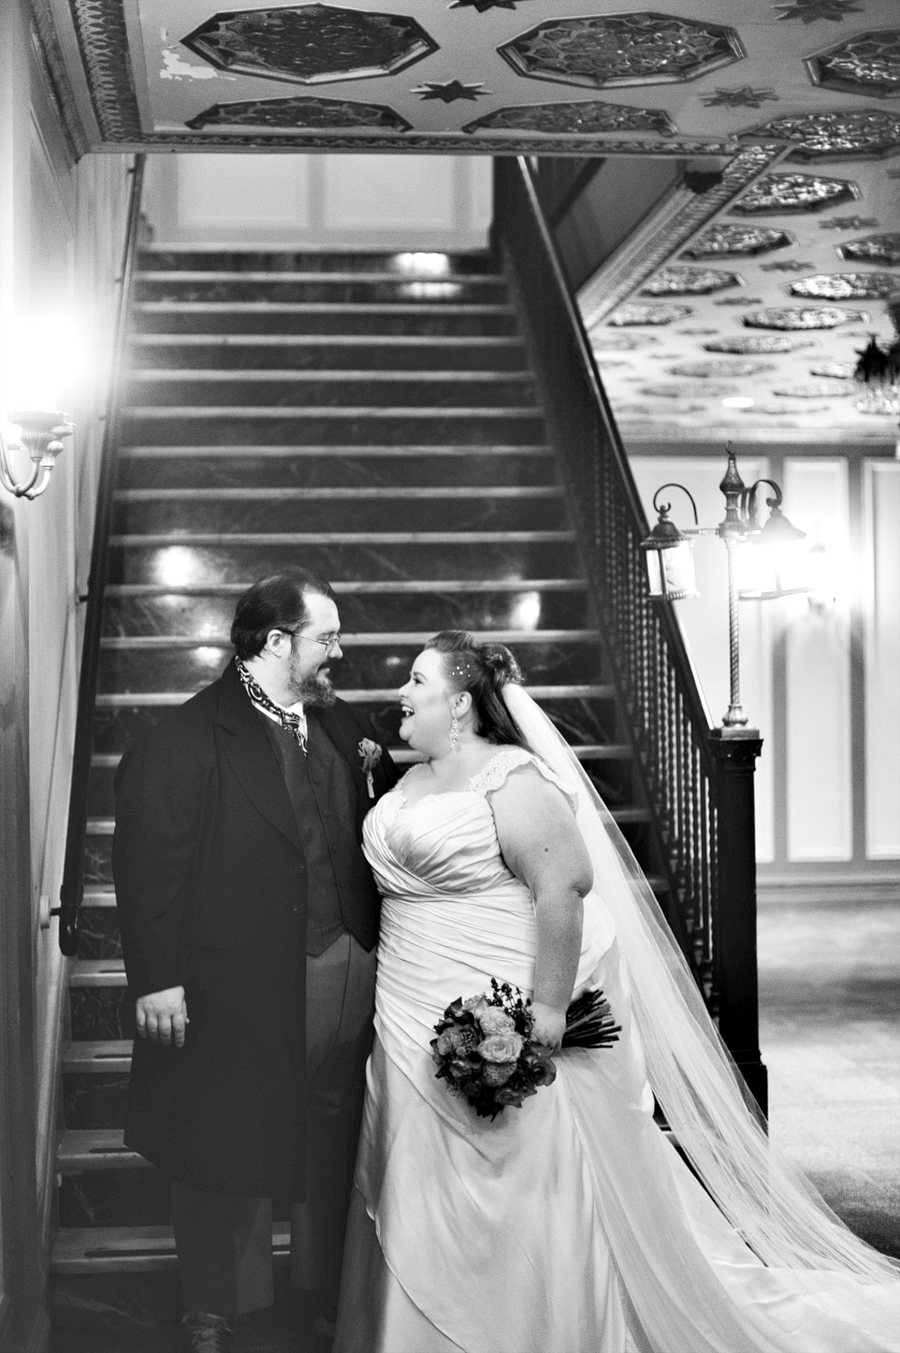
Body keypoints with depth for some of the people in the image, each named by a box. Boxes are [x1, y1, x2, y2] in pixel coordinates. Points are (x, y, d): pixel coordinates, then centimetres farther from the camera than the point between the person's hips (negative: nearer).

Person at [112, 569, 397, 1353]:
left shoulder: (345, 729, 10)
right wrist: (158, 978, -17)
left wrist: (378, 772, -4)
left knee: (334, 1149, 14)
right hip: (240, 985, -5)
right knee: (229, 1152, 9)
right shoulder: (186, 739, -10)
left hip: (345, 972, 5)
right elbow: (150, 859, -14)